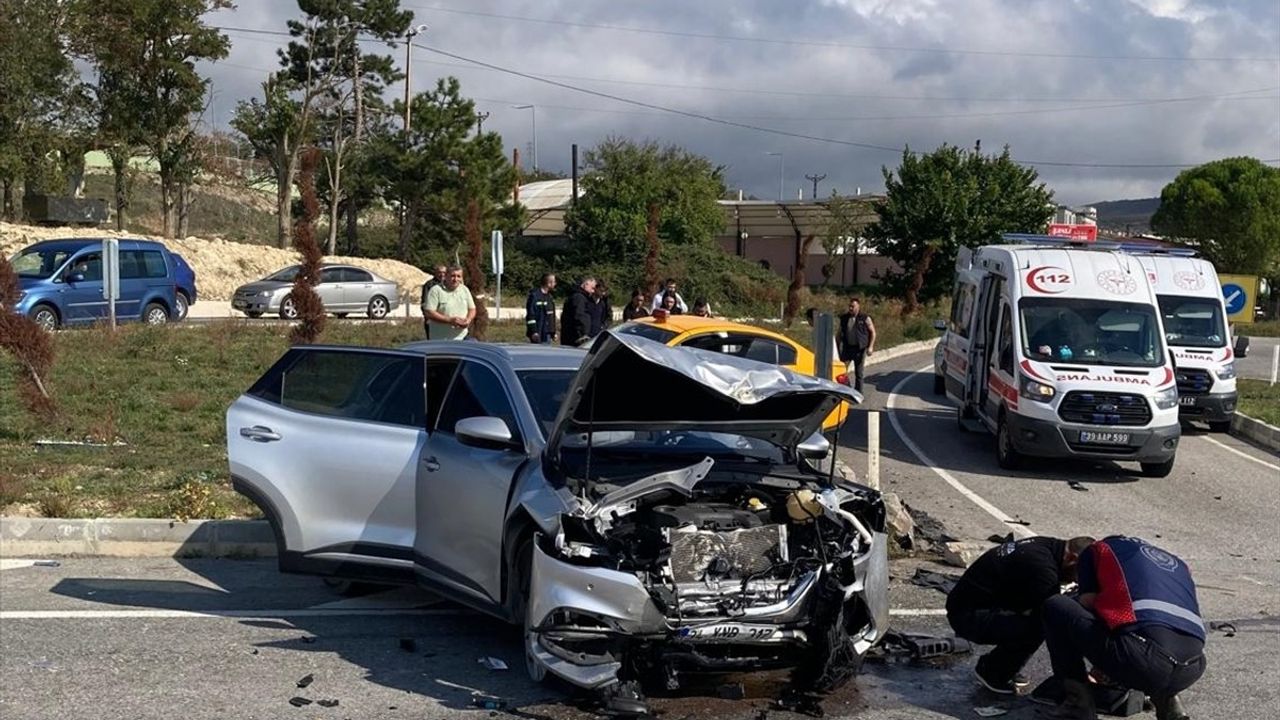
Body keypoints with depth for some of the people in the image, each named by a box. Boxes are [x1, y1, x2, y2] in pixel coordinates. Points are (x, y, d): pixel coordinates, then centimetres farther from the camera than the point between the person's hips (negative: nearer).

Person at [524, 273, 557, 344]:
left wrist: (553, 332, 20)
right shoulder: (535, 295, -11)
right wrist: (534, 332, -20)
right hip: (537, 333, -8)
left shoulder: (549, 297, 16)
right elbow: (530, 315, -16)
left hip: (547, 333, 8)